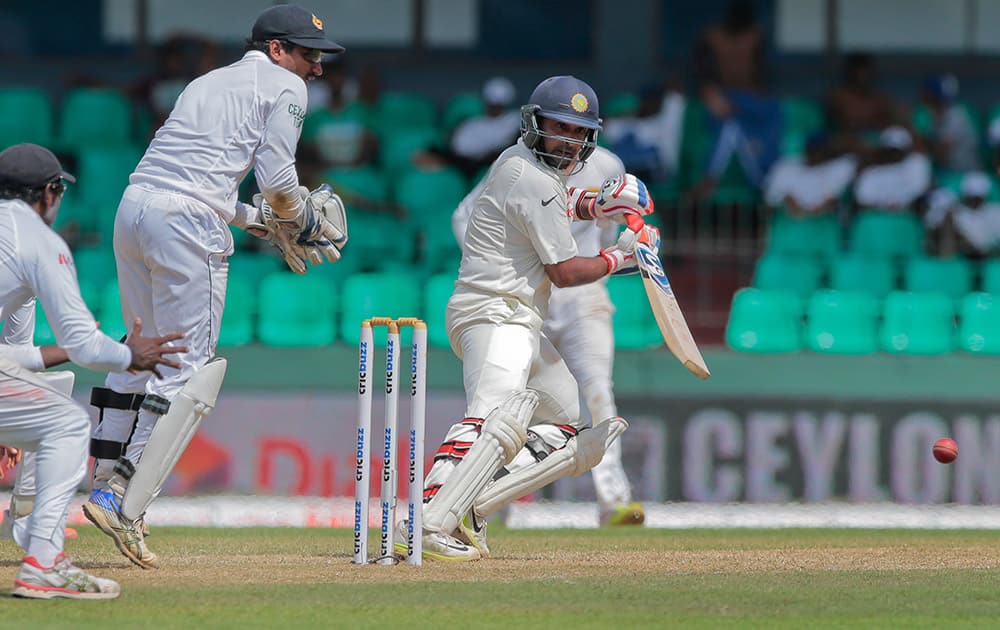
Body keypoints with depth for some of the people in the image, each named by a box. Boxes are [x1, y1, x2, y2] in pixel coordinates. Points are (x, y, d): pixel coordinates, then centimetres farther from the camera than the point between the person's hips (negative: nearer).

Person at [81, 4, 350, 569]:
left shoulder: (208, 83, 28)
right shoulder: (283, 88, 5)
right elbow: (277, 178, -5)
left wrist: (261, 222, 24)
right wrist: (303, 222, 14)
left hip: (133, 206, 8)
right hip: (186, 221, -8)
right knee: (191, 370, -5)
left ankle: (108, 483, 18)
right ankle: (126, 506, -12)